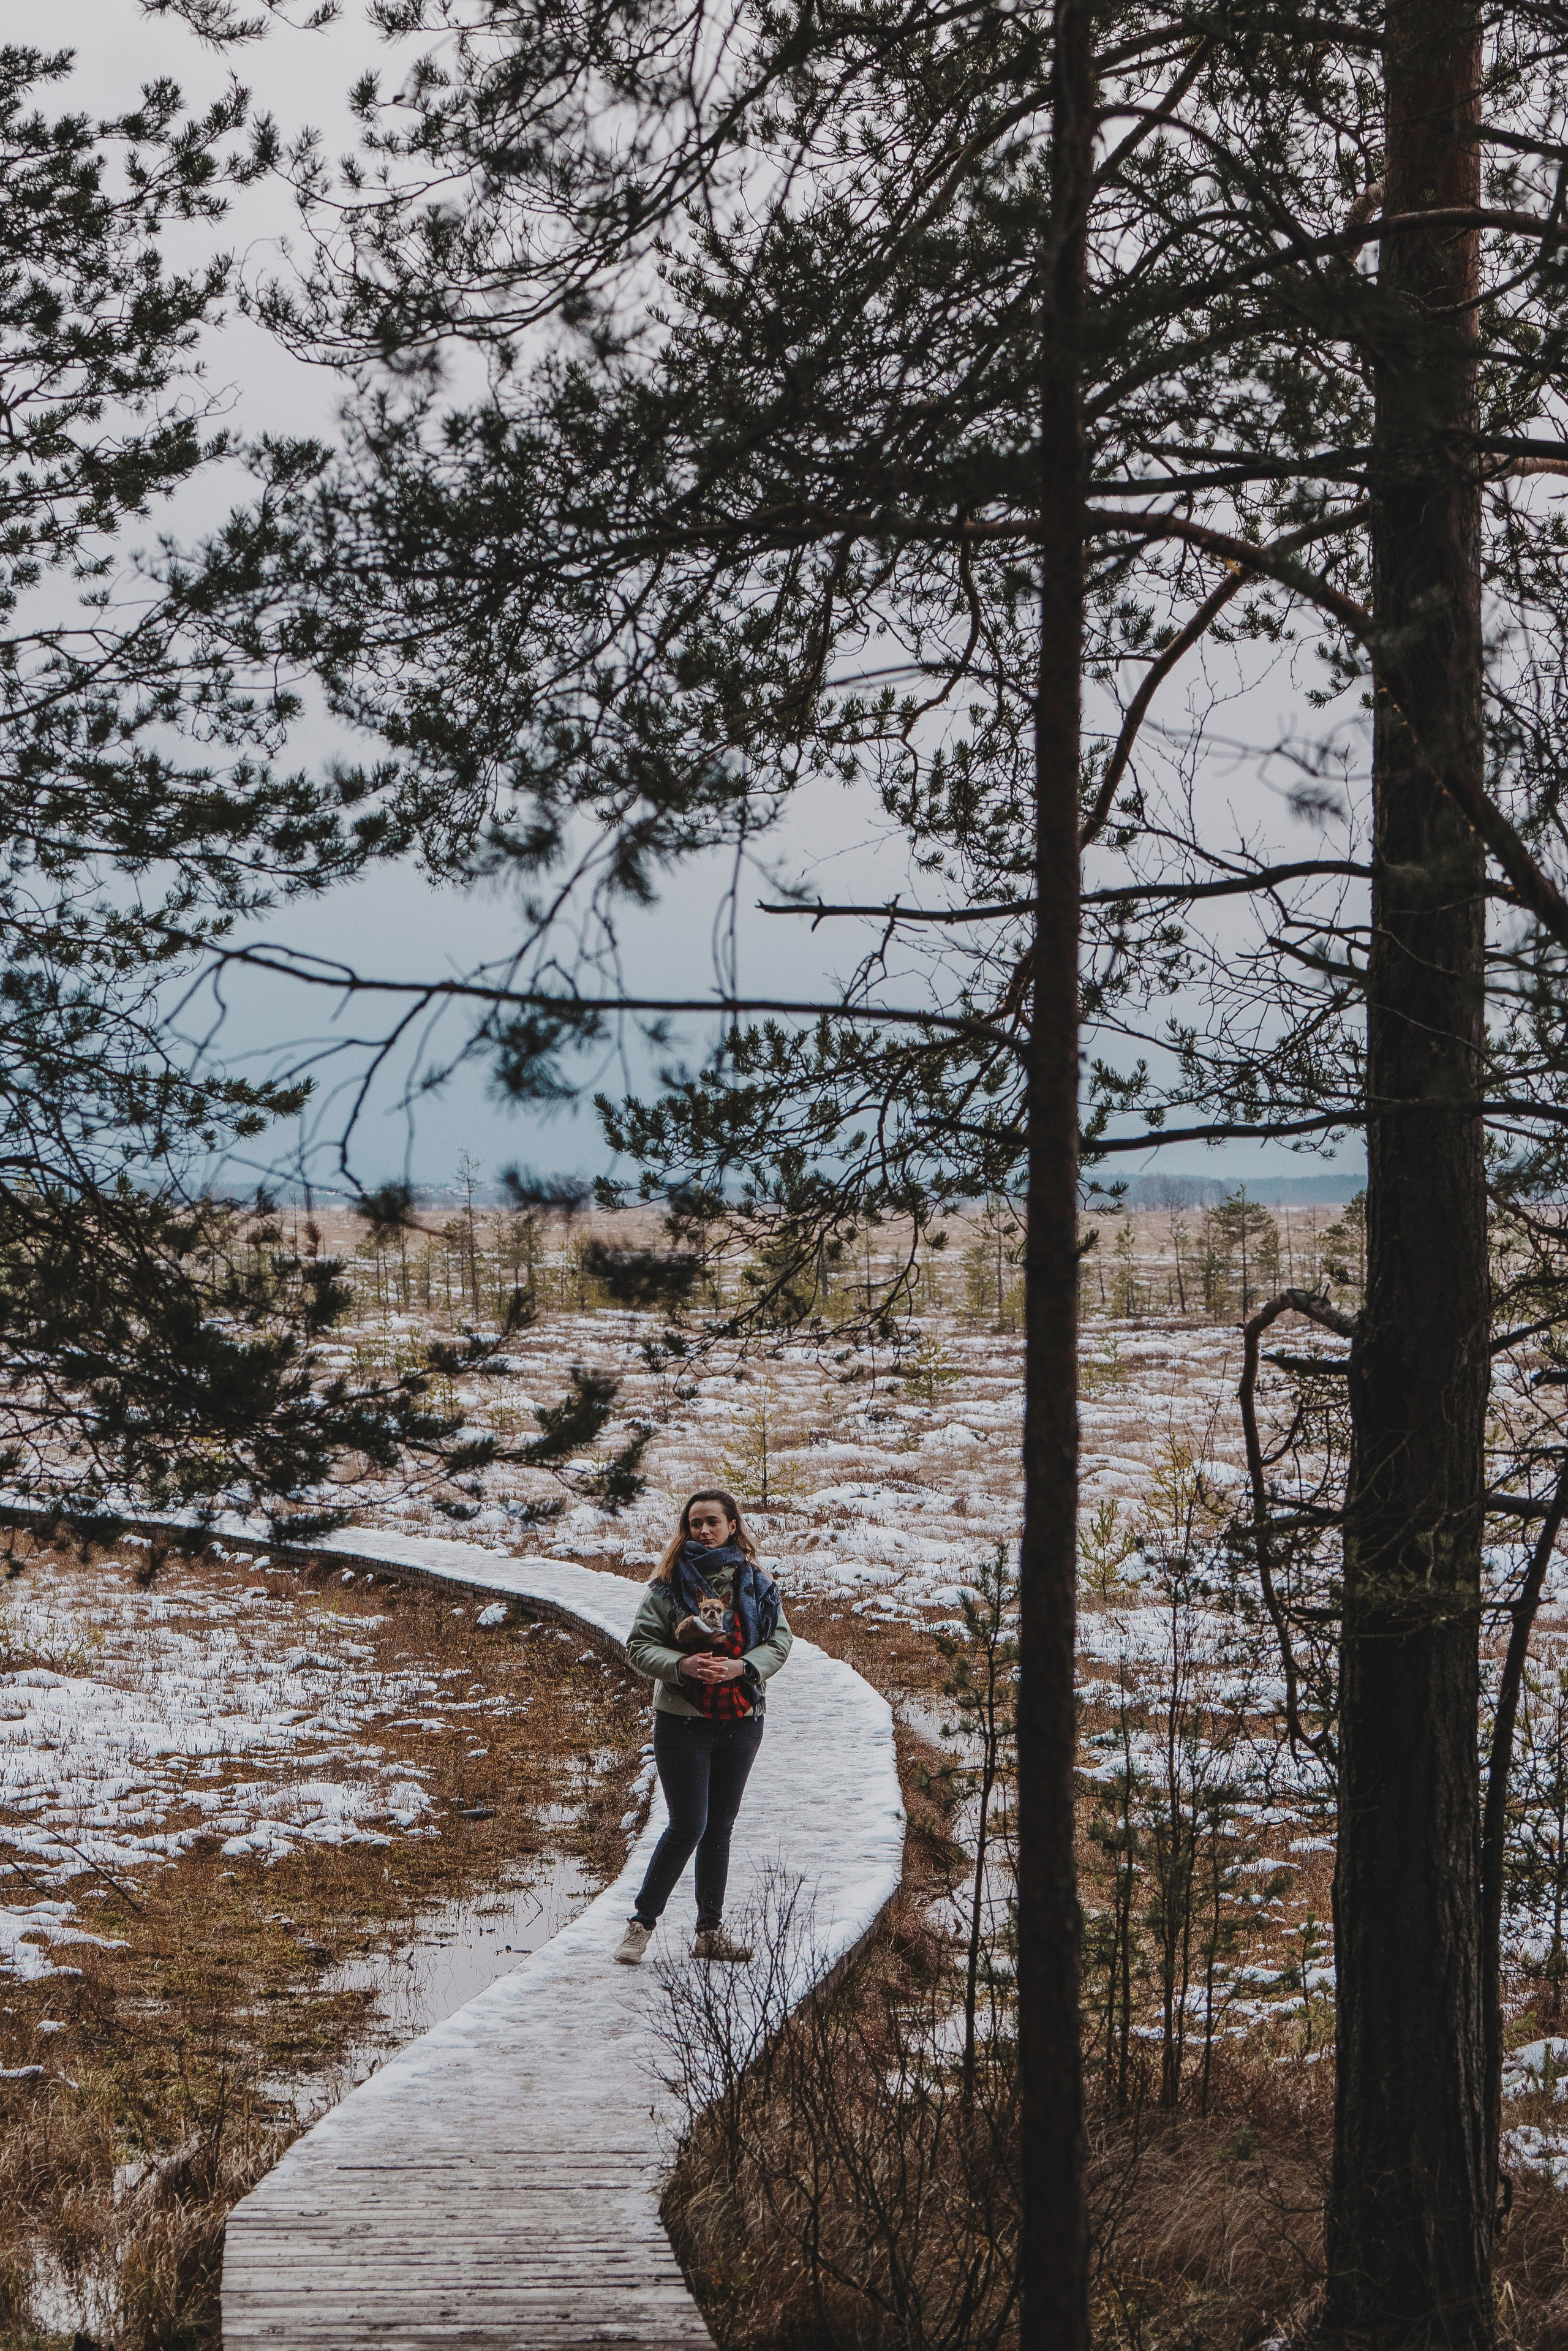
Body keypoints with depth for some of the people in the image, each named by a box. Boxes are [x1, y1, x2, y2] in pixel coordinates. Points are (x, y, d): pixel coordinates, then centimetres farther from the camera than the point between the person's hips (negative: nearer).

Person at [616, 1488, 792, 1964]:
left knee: (720, 1827, 10)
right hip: (683, 1721, -3)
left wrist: (742, 1667, -17)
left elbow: (780, 1640, 1)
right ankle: (641, 1923, 6)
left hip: (741, 1721, 3)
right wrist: (681, 1665, -24)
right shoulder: (670, 1583, -4)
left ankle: (711, 1930, 18)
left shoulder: (756, 1582, 4)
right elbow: (639, 1645, -6)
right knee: (688, 1827, -7)